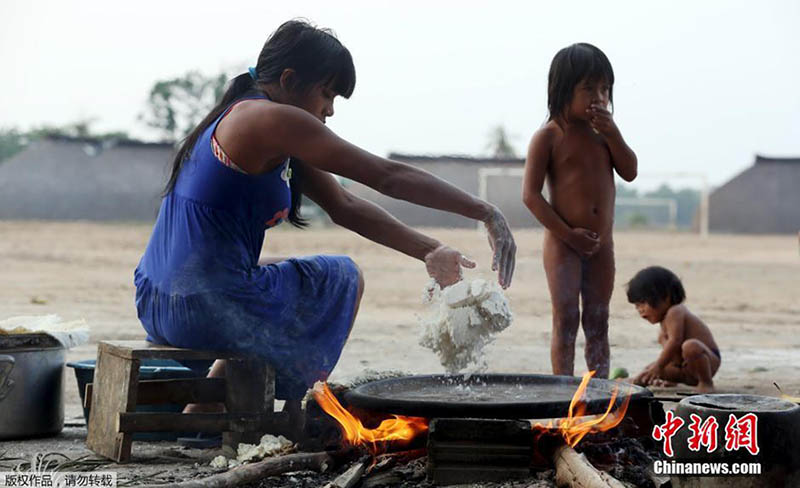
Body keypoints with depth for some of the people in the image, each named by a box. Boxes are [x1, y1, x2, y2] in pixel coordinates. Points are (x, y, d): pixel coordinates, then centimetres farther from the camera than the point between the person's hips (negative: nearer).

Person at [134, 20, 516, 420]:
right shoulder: (272, 119, -13)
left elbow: (346, 207, 17)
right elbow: (388, 176, -14)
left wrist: (429, 251, 11)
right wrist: (487, 214, -10)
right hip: (207, 306, -9)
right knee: (345, 278, 13)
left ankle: (200, 412, 31)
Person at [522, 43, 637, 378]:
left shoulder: (603, 132, 10)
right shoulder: (548, 137, -8)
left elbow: (629, 172, 4)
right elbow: (531, 194, -12)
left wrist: (612, 133, -8)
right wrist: (567, 234, -16)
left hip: (601, 245, 6)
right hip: (563, 244, -5)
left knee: (598, 322, 9)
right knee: (566, 320, -5)